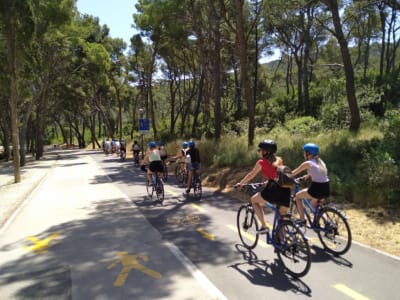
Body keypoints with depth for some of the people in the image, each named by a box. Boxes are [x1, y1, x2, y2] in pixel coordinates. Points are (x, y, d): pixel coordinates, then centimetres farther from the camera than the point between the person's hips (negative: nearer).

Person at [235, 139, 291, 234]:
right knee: (282, 216, 15)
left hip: (274, 188, -5)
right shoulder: (279, 160, 19)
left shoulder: (261, 162, 4)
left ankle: (264, 226, 9)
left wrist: (240, 183, 26)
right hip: (286, 189, 6)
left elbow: (251, 175, 13)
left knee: (254, 200, 19)